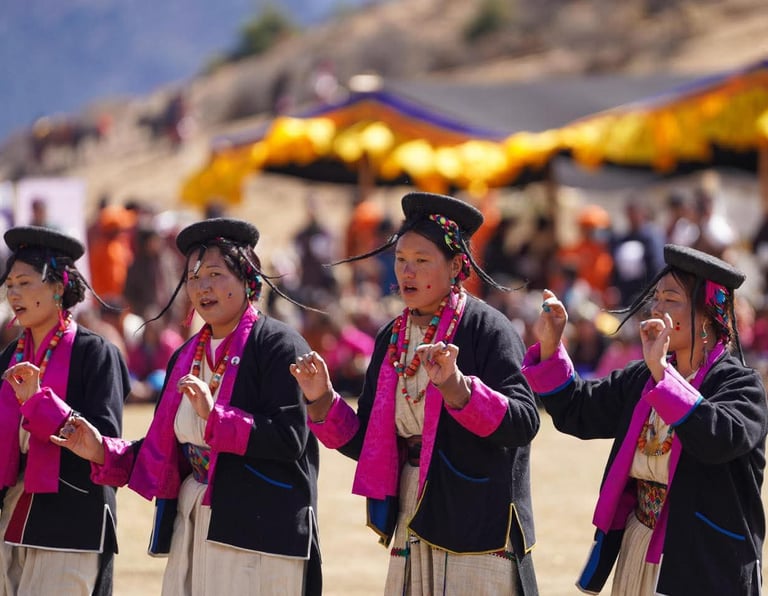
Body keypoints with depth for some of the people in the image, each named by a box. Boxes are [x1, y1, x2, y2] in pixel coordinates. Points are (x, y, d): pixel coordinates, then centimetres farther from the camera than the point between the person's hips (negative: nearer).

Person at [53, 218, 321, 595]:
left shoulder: (277, 345, -7)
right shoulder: (186, 358, 17)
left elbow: (289, 439, -17)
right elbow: (164, 453, 19)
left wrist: (213, 416, -22)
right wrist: (104, 452, 5)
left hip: (259, 532, -7)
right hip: (193, 530, 7)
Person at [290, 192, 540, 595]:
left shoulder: (486, 328, -8)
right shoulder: (392, 339, 11)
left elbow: (523, 422, -19)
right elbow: (364, 442, 14)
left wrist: (456, 388, -32)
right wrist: (322, 401, -2)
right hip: (413, 531, 6)